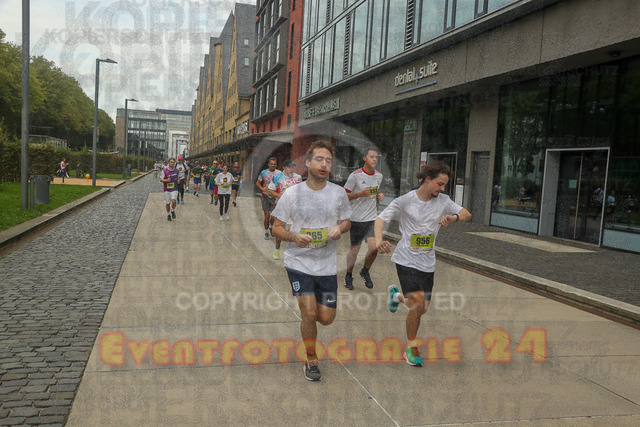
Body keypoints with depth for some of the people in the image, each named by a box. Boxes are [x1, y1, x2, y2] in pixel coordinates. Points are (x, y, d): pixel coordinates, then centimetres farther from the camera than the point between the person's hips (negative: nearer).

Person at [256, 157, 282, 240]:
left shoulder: (279, 173, -1)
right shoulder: (263, 173, -1)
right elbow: (257, 183, 8)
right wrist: (262, 188, -11)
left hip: (275, 197, 0)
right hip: (266, 196, 0)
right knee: (267, 216, -1)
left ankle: (271, 226, 34)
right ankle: (266, 232, 15)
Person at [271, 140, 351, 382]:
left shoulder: (338, 193, 0)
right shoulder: (292, 194, -7)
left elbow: (346, 221, 13)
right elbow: (276, 228, -2)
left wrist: (339, 229, -11)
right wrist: (294, 237, -23)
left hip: (327, 264, 3)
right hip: (298, 262, -2)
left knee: (326, 318, 4)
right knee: (309, 314, -9)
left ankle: (306, 309, 41)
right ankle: (311, 360, 17)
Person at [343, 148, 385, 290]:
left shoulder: (379, 175, 7)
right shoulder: (355, 175, -9)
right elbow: (345, 195, -5)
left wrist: (380, 195, 4)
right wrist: (361, 194, -20)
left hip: (372, 219, 4)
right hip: (357, 219, -3)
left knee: (374, 247, -11)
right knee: (354, 249, 6)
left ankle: (365, 272, 17)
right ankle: (348, 276, 28)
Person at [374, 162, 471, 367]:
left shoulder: (443, 201, 3)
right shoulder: (405, 200, -8)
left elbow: (467, 214, -2)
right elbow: (381, 218, -10)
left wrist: (454, 217, -26)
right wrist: (378, 239, -30)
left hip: (427, 263, 5)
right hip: (406, 259, -5)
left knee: (422, 308, 10)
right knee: (418, 305, -15)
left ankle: (397, 295, 43)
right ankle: (411, 348, 8)